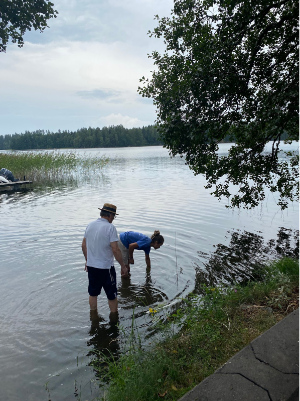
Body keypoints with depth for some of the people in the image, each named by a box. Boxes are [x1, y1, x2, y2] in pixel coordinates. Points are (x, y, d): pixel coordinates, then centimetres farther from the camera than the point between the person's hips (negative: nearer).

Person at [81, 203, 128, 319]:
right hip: (106, 267, -6)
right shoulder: (110, 227, -18)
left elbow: (83, 245, 10)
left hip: (91, 266, 7)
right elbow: (115, 250, -21)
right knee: (112, 295, 12)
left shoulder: (90, 225, 2)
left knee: (93, 294, 21)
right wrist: (123, 266, -11)